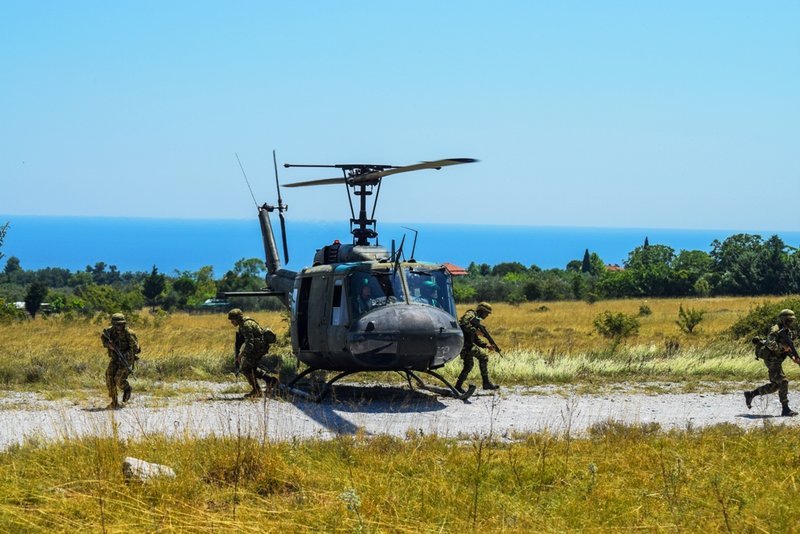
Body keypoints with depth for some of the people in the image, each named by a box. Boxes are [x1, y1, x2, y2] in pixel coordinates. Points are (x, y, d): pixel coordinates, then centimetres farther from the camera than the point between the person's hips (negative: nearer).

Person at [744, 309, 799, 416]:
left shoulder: (788, 332, 13)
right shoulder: (775, 330, -16)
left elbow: (788, 347, 20)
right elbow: (770, 343, -31)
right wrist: (782, 347, -30)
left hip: (777, 361, 10)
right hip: (771, 360, -10)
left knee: (774, 385, 13)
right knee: (783, 382, -15)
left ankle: (750, 394, 24)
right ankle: (785, 409, -13)